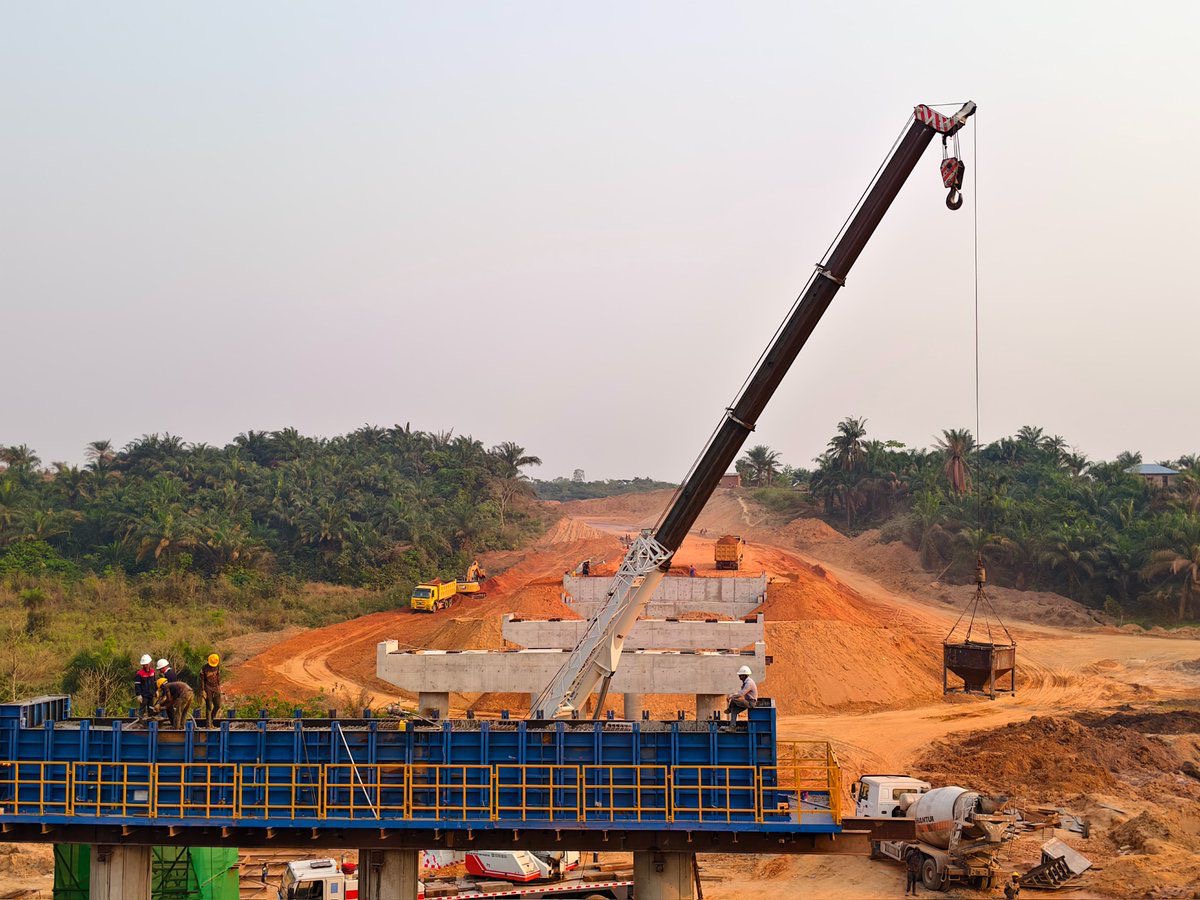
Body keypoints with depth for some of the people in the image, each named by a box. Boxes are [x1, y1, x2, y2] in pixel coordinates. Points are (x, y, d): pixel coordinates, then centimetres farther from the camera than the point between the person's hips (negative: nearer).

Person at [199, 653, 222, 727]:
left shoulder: (217, 667, 3)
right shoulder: (204, 668, -10)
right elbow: (201, 680, -8)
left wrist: (219, 686, 18)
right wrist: (202, 691, -12)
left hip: (216, 688, 5)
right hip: (208, 689, -5)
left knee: (217, 706, 2)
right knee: (209, 707, -5)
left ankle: (211, 720, 23)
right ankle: (208, 725, -2)